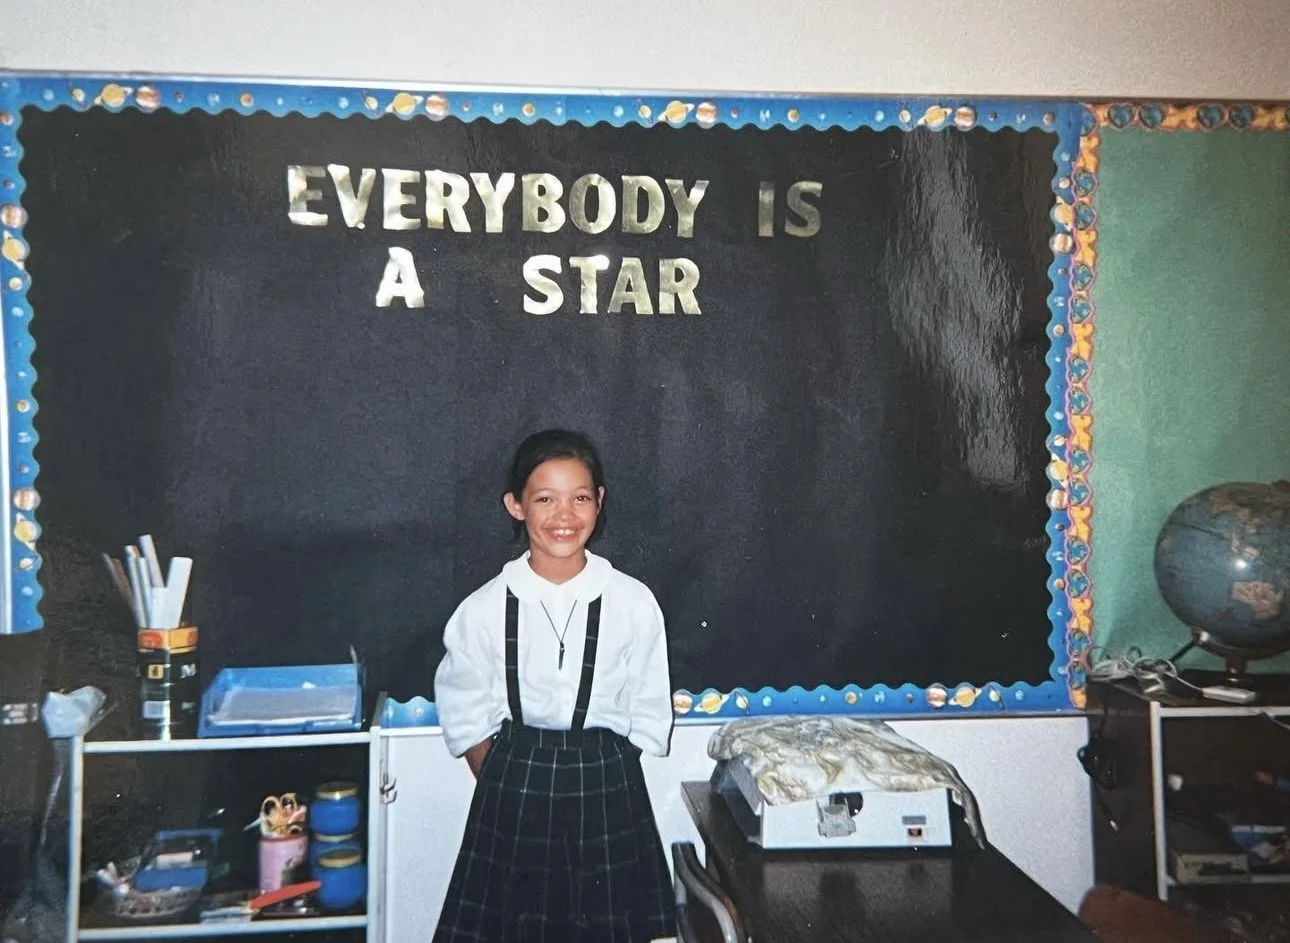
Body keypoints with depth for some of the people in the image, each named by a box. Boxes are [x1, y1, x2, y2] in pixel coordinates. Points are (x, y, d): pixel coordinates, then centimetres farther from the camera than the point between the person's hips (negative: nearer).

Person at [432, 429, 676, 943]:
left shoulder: (634, 604, -7)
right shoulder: (485, 609, -7)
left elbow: (649, 717, 1)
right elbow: (467, 718, 3)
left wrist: (595, 778, -1)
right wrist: (506, 786, 0)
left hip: (608, 790, 0)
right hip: (512, 788, 0)